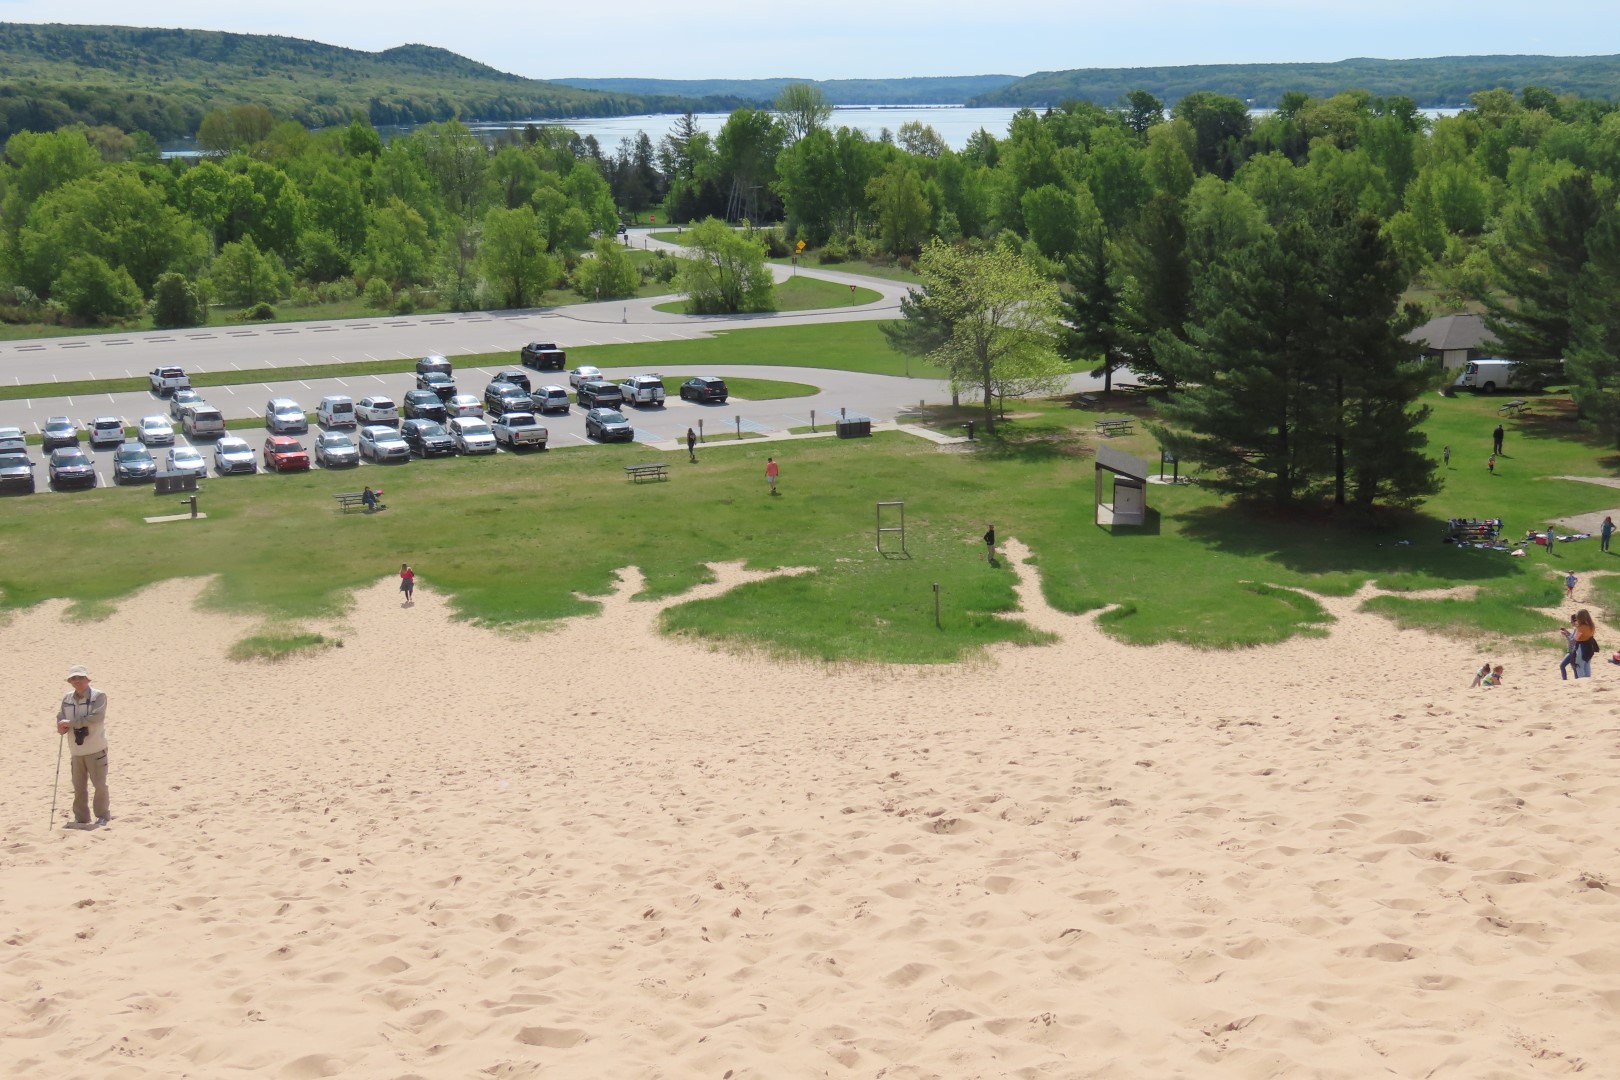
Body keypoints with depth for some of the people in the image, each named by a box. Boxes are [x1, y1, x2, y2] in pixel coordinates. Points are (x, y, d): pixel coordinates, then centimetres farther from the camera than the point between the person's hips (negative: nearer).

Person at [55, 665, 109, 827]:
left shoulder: (98, 696, -10)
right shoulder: (67, 698, 6)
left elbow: (96, 717, -23)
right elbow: (61, 719, 7)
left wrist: (71, 723, -23)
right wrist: (62, 727, -18)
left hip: (96, 749, -4)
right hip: (76, 750, 5)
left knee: (99, 784, 1)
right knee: (78, 785, 9)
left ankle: (102, 815, 15)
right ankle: (81, 817, 20)